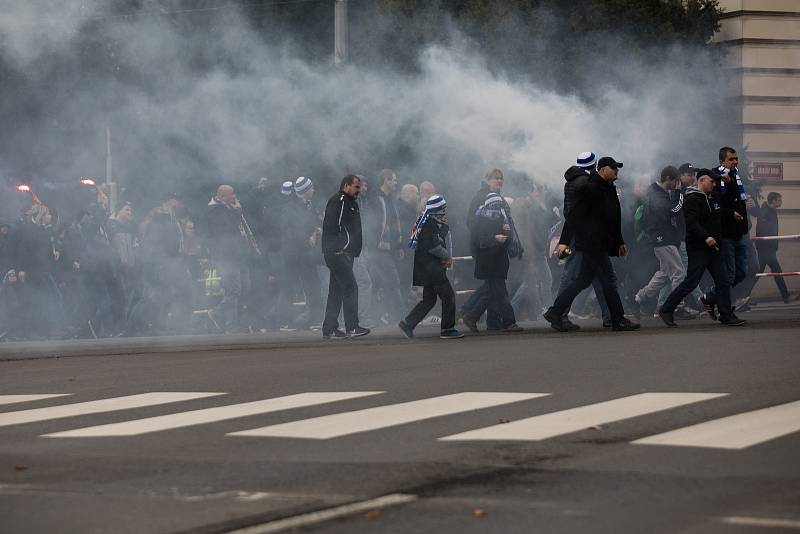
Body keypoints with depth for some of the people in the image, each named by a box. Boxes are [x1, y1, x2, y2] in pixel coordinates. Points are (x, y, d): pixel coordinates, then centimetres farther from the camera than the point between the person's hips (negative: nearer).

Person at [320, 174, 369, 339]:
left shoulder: (350, 203, 21)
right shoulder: (337, 201, -11)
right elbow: (331, 226, -19)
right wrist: (341, 247, -18)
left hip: (345, 254, 11)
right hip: (338, 253, -11)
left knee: (336, 291, 10)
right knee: (350, 288, -10)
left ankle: (329, 329, 13)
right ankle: (352, 327, -9)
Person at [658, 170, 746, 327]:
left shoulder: (715, 197, 15)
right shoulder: (692, 199, -12)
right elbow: (692, 222, -25)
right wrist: (705, 237, -35)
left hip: (715, 247, 8)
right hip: (698, 249, -8)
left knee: (722, 281, 5)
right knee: (691, 282, -7)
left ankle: (726, 315, 8)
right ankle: (666, 310, 3)